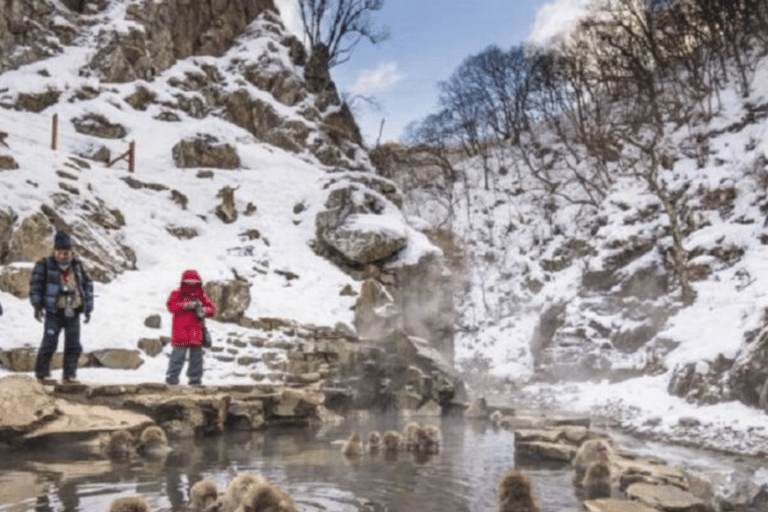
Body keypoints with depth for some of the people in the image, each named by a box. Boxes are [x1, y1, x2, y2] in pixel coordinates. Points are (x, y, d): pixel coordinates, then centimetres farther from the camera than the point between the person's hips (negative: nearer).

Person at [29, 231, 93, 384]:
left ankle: (69, 374, 8)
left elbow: (88, 285, 16)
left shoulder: (78, 266, 9)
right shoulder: (45, 265, -2)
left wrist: (88, 308, 13)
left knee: (73, 345, 1)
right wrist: (37, 306, -8)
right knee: (49, 343, -6)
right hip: (54, 312, -3)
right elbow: (35, 284, -1)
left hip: (73, 313, 3)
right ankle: (42, 372, 10)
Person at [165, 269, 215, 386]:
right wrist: (187, 305, -18)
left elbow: (211, 308, 8)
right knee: (178, 354, -4)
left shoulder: (202, 296, 14)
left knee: (196, 355, 7)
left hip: (196, 333, 3)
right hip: (181, 332, -3)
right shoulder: (177, 294, 5)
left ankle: (195, 378, 16)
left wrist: (203, 311, -13)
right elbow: (171, 305, -11)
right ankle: (172, 377, 6)